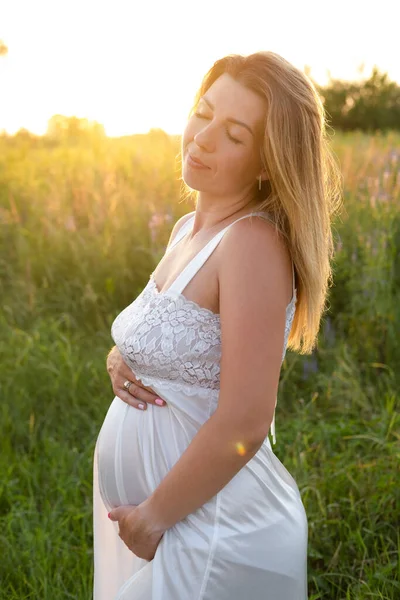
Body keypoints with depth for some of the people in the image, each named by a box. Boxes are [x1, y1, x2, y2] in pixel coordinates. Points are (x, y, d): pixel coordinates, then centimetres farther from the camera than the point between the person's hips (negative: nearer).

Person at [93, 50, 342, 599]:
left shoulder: (255, 242, -22)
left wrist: (153, 517, -13)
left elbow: (245, 425, -25)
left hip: (215, 535, -8)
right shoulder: (189, 229, 3)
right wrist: (120, 359, -5)